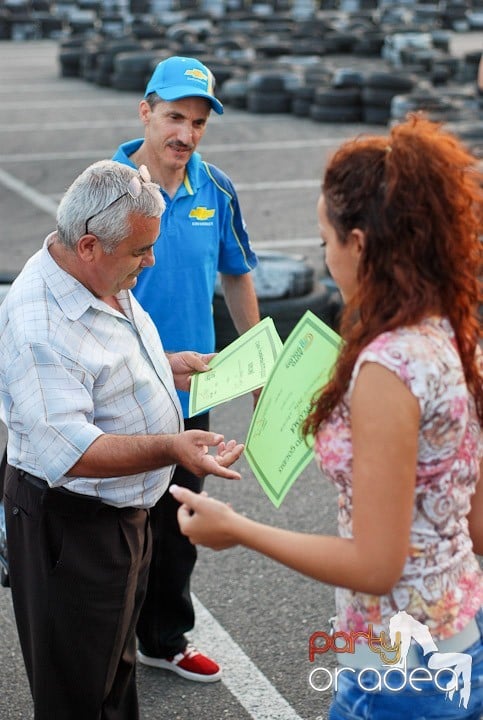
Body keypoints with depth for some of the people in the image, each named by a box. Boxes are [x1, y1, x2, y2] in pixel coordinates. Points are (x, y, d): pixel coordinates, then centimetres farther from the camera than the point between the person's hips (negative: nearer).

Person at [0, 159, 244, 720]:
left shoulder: (102, 278, 2)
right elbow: (68, 451, -35)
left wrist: (166, 367, 9)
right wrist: (168, 448, -41)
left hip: (124, 512, 10)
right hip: (72, 530, -10)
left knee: (117, 660, 26)